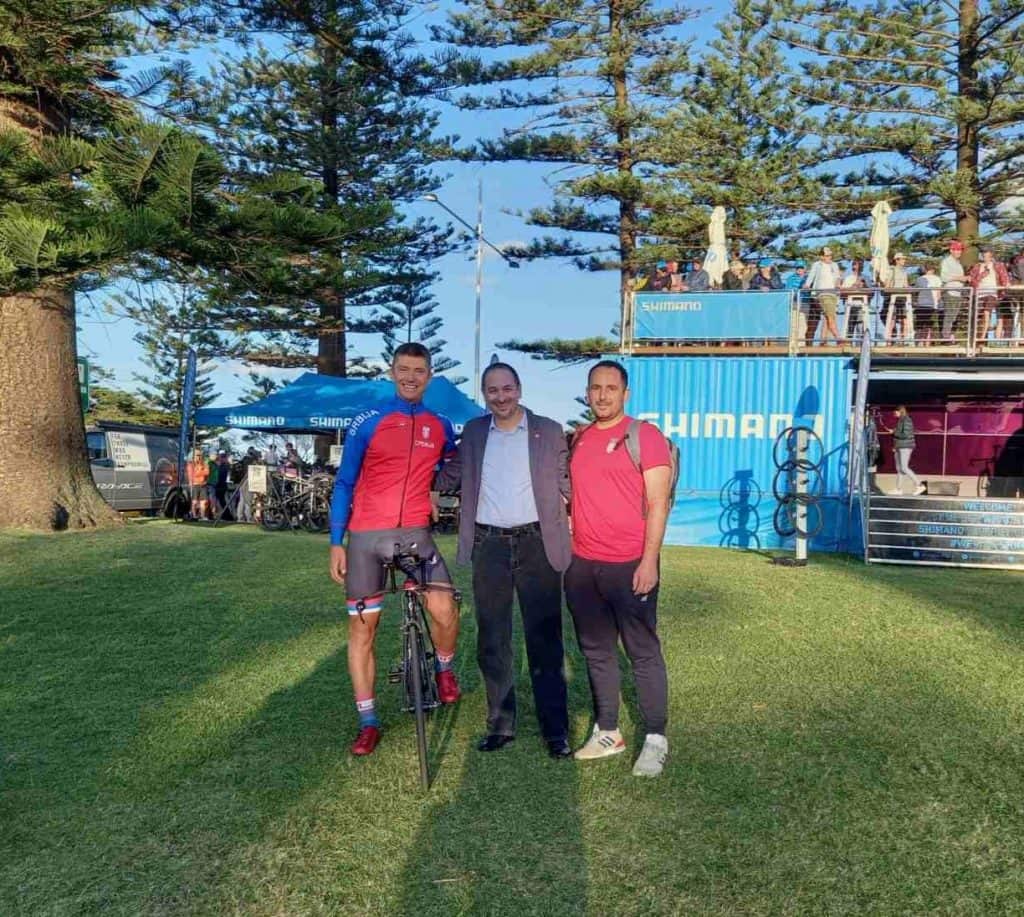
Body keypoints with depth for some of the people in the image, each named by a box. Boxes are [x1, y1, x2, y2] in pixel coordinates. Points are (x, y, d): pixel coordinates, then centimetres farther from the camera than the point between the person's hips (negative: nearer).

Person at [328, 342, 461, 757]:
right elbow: (344, 484, 1)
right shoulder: (367, 422, -2)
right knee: (362, 628, 4)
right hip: (366, 536, -1)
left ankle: (444, 668, 15)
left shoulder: (441, 427, 6)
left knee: (443, 609, -18)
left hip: (415, 533, 1)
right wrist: (335, 542, -3)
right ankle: (368, 722, 17)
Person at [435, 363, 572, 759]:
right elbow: (449, 477, 14)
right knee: (492, 641, 10)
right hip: (488, 546, 3)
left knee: (545, 641, 2)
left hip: (536, 544, -2)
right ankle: (500, 723, 23)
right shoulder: (472, 433, 9)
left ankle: (556, 729, 13)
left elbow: (566, 485, 3)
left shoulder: (549, 431, 2)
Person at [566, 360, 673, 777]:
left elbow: (657, 504, -9)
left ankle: (655, 740, 13)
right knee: (596, 651, 13)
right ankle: (607, 732, 26)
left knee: (643, 652, 3)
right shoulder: (578, 439, 12)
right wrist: (565, 550, 10)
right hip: (581, 565, 6)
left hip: (629, 565, -6)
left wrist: (649, 560, -15)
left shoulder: (645, 436, -5)